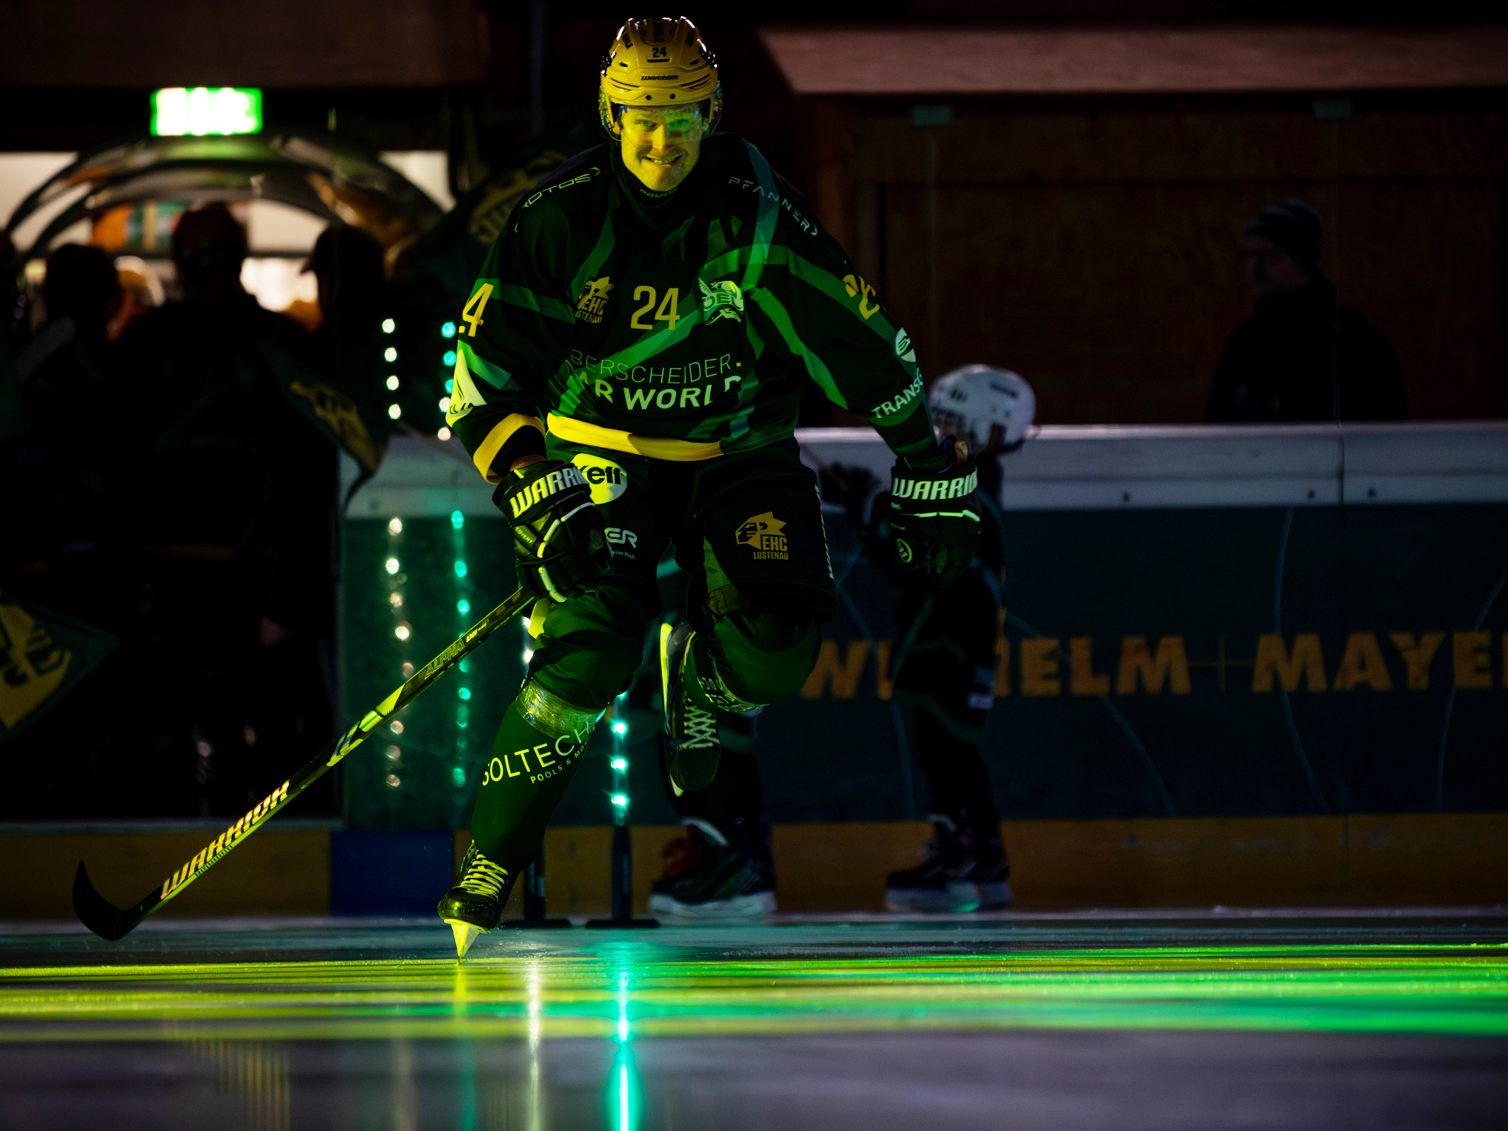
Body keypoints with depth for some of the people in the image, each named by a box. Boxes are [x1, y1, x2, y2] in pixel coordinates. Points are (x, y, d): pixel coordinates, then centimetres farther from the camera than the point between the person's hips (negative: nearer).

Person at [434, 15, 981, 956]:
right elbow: (484, 379, -10)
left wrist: (932, 480, -2)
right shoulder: (561, 218, -15)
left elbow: (865, 345, -6)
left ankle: (698, 675, 18)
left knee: (779, 643, -22)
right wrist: (537, 498, -22)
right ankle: (490, 862, -16)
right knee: (594, 639, -26)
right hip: (599, 453, -1)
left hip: (738, 449, 1)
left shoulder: (758, 220, -16)